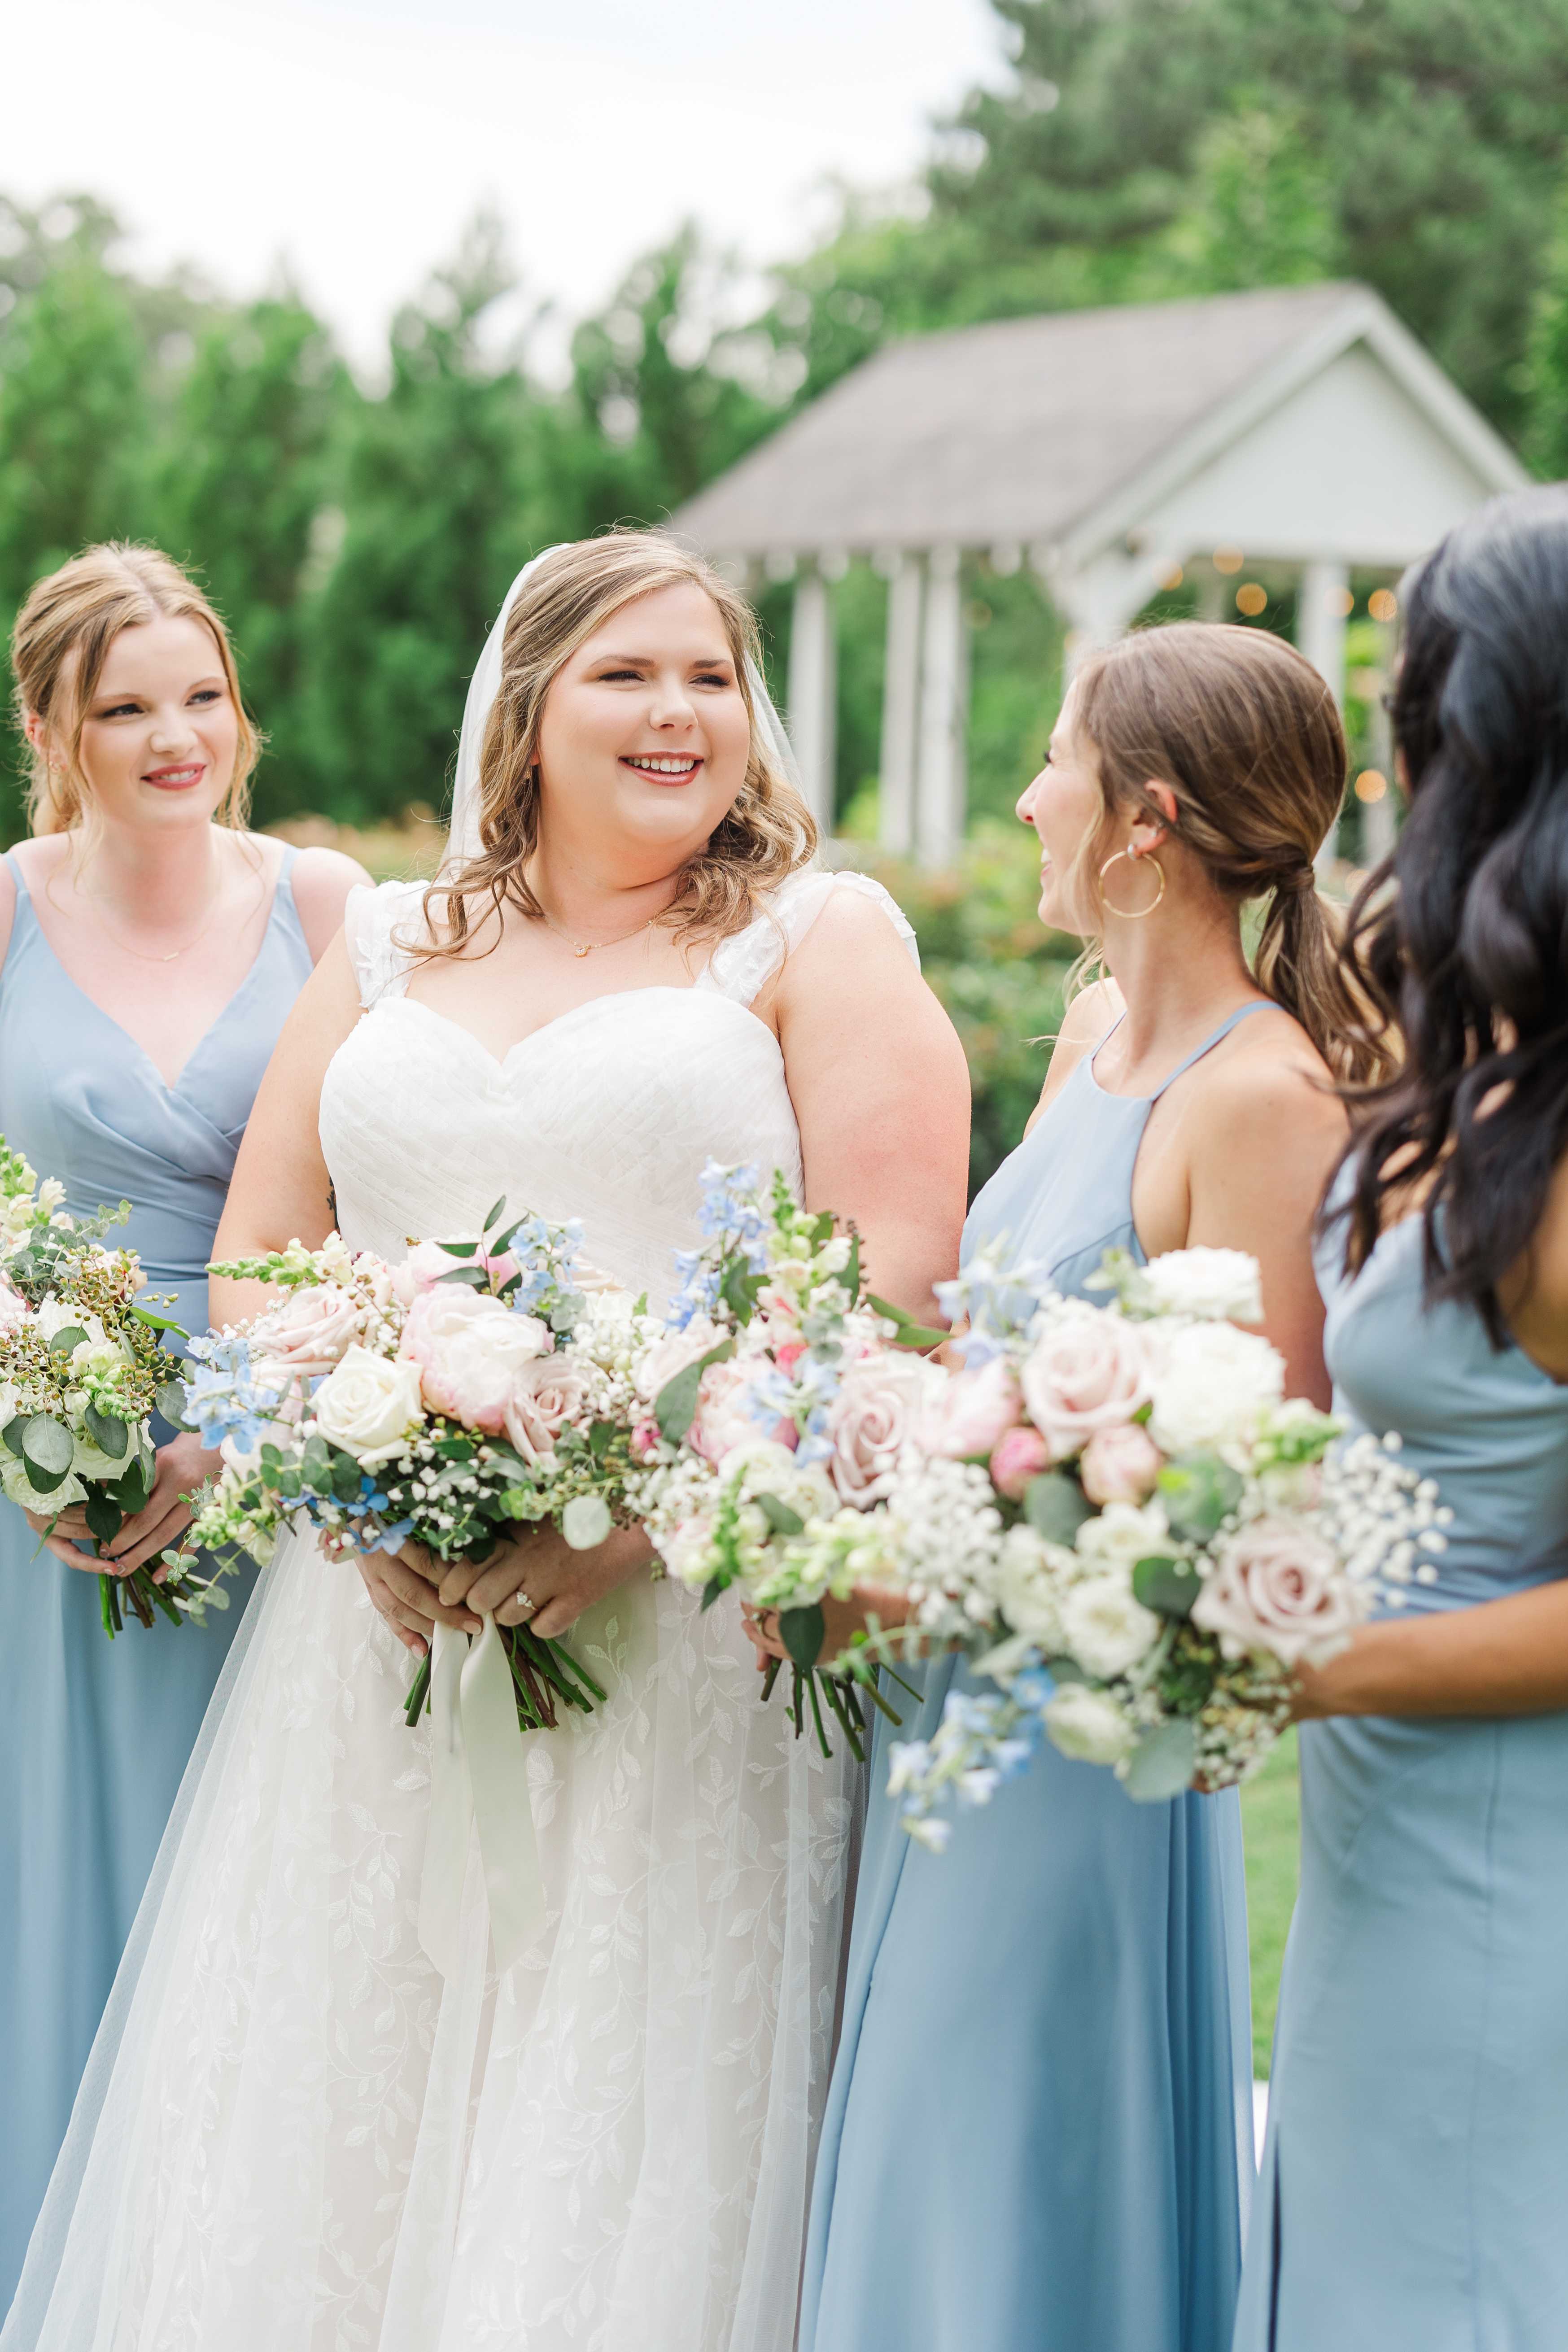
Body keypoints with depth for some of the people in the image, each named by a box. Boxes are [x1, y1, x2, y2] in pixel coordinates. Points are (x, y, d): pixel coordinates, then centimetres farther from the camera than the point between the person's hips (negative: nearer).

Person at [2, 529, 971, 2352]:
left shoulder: (820, 938, 5)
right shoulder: (389, 952, 15)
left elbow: (892, 1273, -6)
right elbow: (253, 1262, 13)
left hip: (686, 1632, -3)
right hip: (386, 1618, 4)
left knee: (626, 2154, -1)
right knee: (333, 2114, 6)